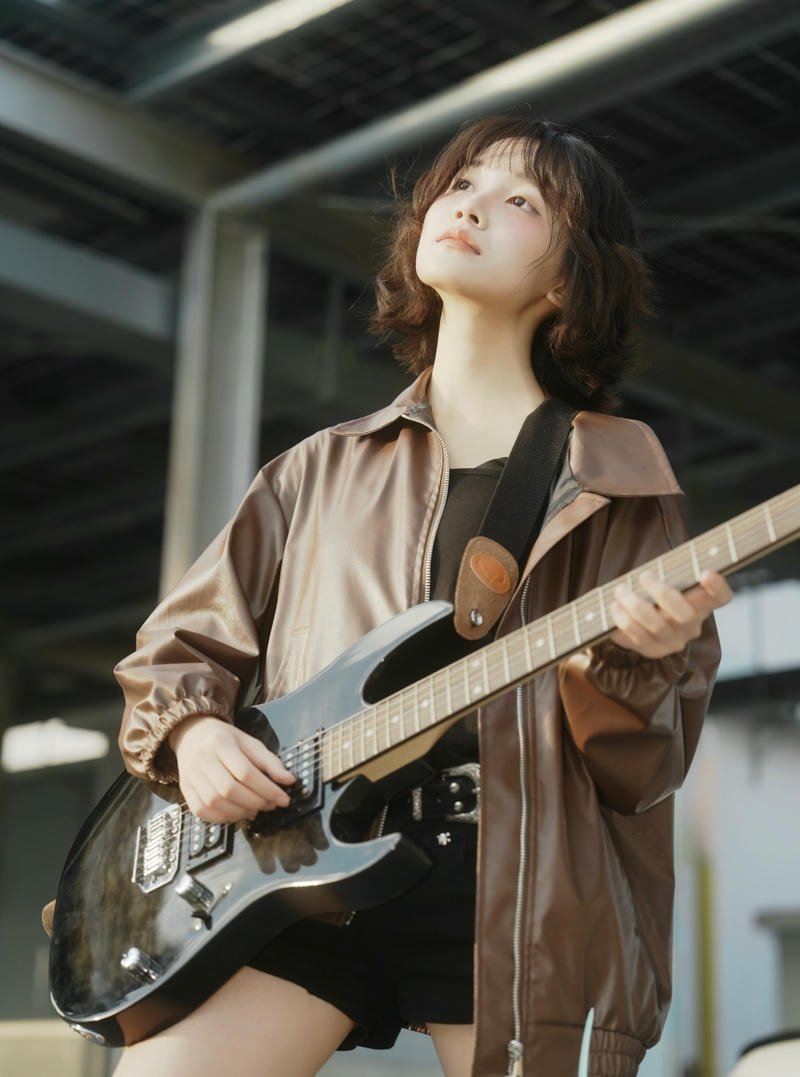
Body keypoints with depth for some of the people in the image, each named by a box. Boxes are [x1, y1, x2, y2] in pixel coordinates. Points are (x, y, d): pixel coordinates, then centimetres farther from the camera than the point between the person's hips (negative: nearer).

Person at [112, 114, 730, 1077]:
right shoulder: (326, 468, 18)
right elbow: (182, 642, 23)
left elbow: (646, 768, 6)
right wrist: (191, 729, 1)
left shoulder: (616, 484, 11)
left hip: (513, 887, -1)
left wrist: (636, 665, -16)